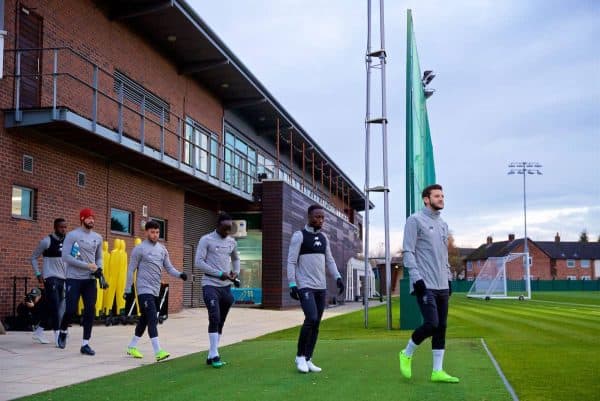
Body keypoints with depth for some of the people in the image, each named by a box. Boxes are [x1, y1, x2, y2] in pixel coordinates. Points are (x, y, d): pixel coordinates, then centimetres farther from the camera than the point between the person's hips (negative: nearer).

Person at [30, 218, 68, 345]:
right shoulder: (47, 241, -9)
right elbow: (33, 258, -2)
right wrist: (38, 274, -8)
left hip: (63, 278, 6)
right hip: (51, 278, -6)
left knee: (52, 308, 11)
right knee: (55, 308, -11)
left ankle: (39, 331, 25)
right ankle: (57, 336, -9)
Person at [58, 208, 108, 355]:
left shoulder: (98, 238, 9)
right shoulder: (72, 235, -7)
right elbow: (65, 257, -13)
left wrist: (99, 269, -3)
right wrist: (87, 265, -17)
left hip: (90, 279, 5)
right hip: (74, 278, -4)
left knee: (90, 311, -1)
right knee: (71, 309, -5)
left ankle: (85, 344, 6)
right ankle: (63, 332, 26)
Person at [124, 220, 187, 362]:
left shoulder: (162, 249, 11)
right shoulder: (139, 249, -6)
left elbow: (169, 267, 10)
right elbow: (131, 270, -4)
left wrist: (180, 275, -9)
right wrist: (128, 290, -6)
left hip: (155, 290, 7)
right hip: (144, 289, -7)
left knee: (145, 319, 15)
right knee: (152, 319, -15)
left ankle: (132, 347, 28)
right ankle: (158, 352, -18)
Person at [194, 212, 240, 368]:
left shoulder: (232, 242, 11)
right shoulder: (206, 240, -6)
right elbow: (198, 262, -12)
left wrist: (236, 272, 6)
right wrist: (219, 274, -16)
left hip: (226, 287, 6)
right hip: (210, 285, -6)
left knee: (220, 322, 8)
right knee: (215, 318, -18)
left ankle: (211, 356, 17)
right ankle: (214, 355, -12)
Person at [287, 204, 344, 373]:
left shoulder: (324, 237, 14)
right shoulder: (299, 236, -5)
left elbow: (329, 260, 18)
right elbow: (291, 261, -8)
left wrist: (337, 277, 4)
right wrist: (292, 284, -14)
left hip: (321, 287, 7)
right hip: (305, 286, -7)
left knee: (316, 324, 5)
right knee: (311, 318, -19)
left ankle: (308, 360, 14)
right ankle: (300, 356, -2)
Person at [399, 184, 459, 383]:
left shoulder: (443, 224, 19)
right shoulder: (415, 220, -5)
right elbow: (408, 251, -11)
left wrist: (449, 278, 18)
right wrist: (416, 278, -17)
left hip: (442, 285, 8)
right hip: (425, 285, -8)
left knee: (441, 327, 5)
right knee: (431, 324, -15)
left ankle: (437, 371, 10)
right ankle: (407, 354, 8)